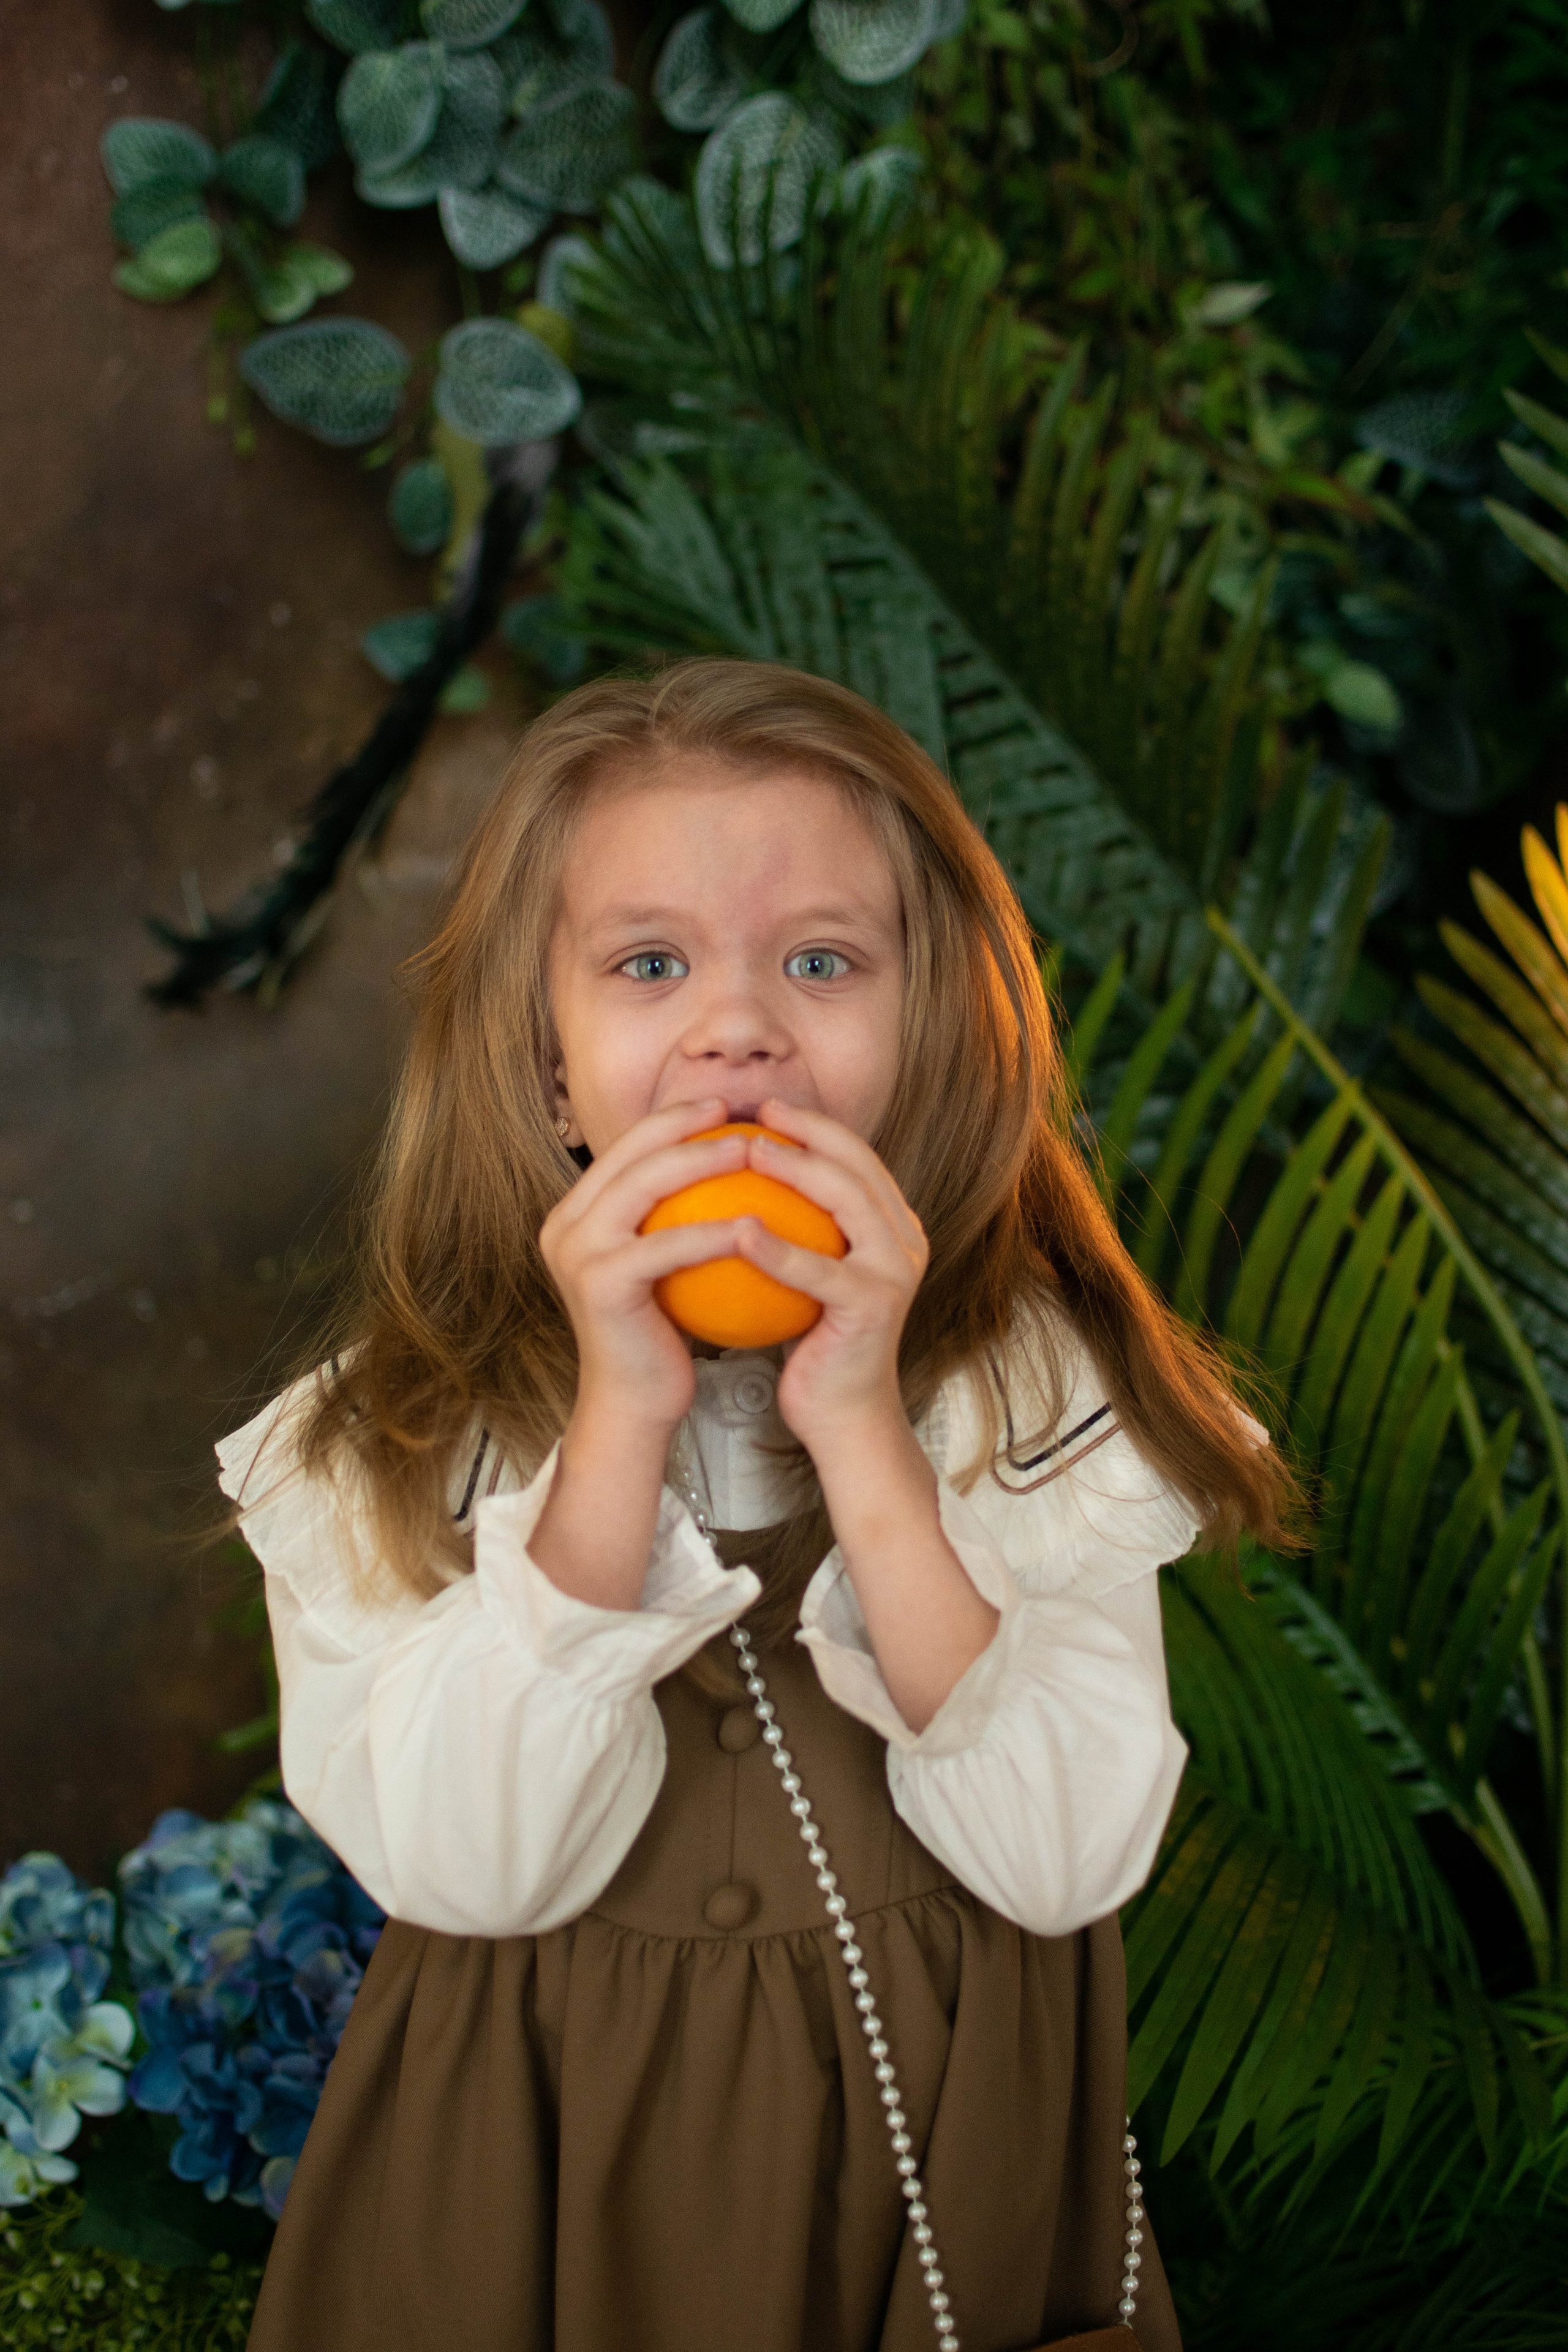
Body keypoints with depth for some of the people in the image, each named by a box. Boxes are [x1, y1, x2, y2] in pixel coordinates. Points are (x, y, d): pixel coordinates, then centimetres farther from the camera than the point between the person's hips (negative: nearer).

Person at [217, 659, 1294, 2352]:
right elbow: (469, 1869, -20)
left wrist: (860, 1430, -25)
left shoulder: (1041, 1396, -8)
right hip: (548, 2179, 0)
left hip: (942, 2162, 1)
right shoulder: (391, 1444, -9)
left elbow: (1073, 1860, -18)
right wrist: (621, 1420, -26)